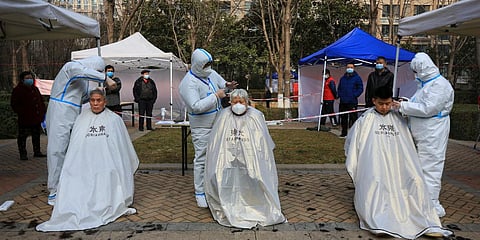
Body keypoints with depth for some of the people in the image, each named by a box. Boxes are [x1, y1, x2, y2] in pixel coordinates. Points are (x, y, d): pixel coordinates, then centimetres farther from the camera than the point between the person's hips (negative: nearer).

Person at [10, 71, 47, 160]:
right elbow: (14, 104, -7)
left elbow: (41, 102, 21)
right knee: (22, 137, -1)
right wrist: (21, 113, -17)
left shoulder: (35, 89, 15)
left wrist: (43, 111, 11)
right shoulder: (18, 90, -4)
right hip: (25, 119, -6)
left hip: (37, 119, 6)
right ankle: (23, 154, 7)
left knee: (36, 136, 13)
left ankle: (37, 152, 23)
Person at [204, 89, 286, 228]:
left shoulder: (256, 116, 4)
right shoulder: (224, 116, 7)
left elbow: (263, 143, 4)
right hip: (227, 160, 2)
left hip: (250, 162, -1)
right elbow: (215, 142, 11)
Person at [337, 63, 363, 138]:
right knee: (343, 118, 10)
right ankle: (344, 133, 20)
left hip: (352, 102, -5)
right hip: (343, 102, 5)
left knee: (353, 118, -6)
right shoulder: (342, 78, 15)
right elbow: (339, 88, 22)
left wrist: (354, 95, -13)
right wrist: (340, 95, 6)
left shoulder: (357, 78, 0)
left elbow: (360, 89, -3)